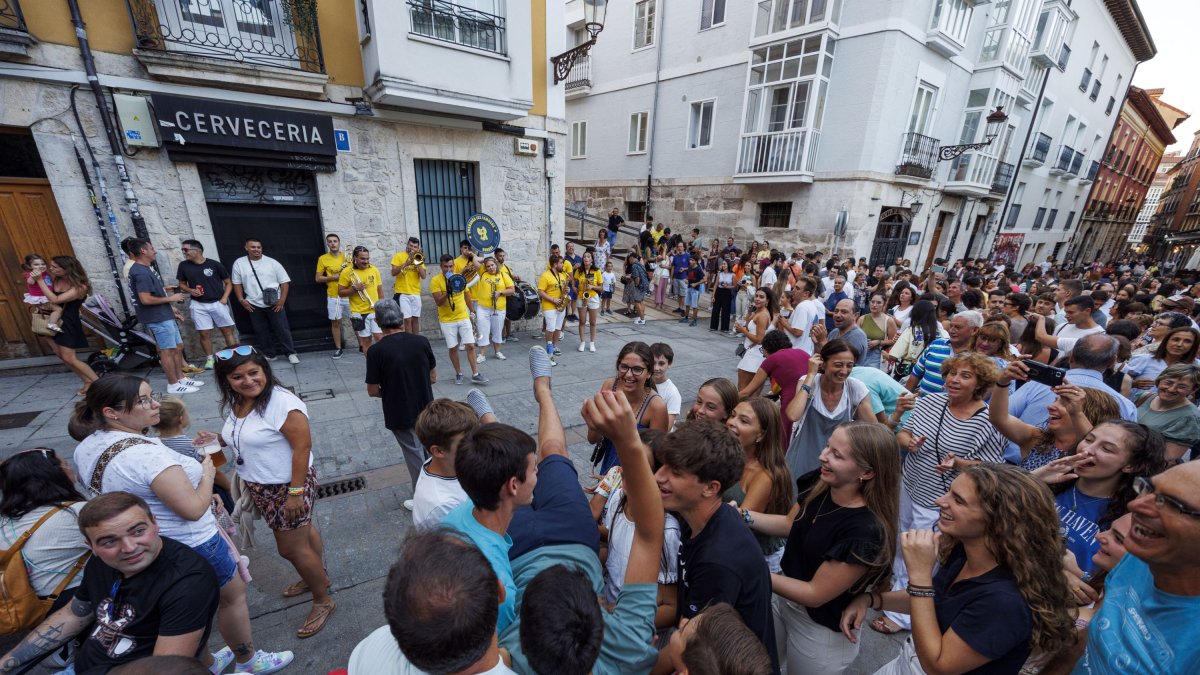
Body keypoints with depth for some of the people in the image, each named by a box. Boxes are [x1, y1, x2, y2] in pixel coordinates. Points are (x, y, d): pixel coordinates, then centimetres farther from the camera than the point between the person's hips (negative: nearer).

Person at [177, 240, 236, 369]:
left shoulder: (215, 264, -4)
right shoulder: (183, 265, 4)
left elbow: (228, 283, 2)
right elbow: (182, 284, 15)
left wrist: (224, 298, -9)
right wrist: (190, 290, -7)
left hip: (217, 303, -2)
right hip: (198, 305, 2)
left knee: (228, 331, 0)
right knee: (204, 333, 4)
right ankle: (209, 359, 14)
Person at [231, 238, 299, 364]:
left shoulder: (272, 262, -3)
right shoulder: (239, 263, 3)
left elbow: (284, 281, -3)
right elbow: (237, 283, 8)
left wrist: (282, 299, -10)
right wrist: (241, 300, -2)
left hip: (274, 304, -3)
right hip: (254, 305, 3)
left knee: (282, 329, -1)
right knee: (261, 331, 10)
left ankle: (291, 353, 6)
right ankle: (269, 354, 21)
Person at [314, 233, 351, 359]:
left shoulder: (347, 256, 2)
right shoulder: (323, 258, 1)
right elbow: (318, 278, 1)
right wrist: (333, 277, -14)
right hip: (333, 296, 0)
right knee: (335, 322, 6)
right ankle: (338, 348, 16)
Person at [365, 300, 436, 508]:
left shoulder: (376, 351, -18)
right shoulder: (421, 341, -10)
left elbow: (372, 391, -10)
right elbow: (433, 378, -1)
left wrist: (390, 392, 9)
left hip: (400, 415, -3)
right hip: (426, 411, 3)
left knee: (415, 456, 13)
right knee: (429, 451, 23)